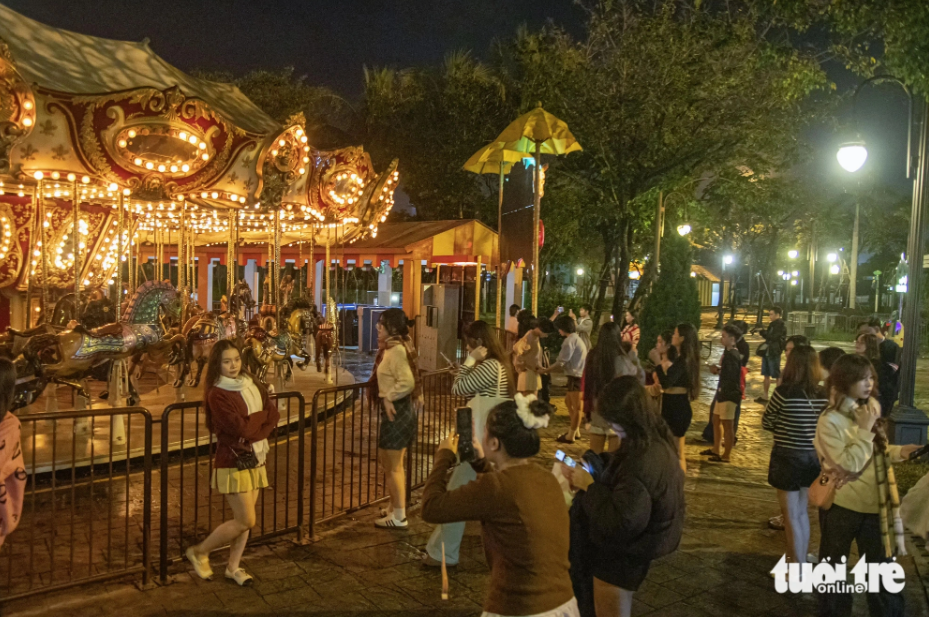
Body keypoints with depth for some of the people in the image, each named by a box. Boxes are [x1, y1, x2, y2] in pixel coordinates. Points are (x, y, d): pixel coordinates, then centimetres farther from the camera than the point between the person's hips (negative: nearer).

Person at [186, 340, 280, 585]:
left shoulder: (252, 385, 6)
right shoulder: (216, 394, -14)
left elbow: (274, 414, -2)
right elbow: (241, 428, -23)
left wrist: (253, 434, -16)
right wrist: (262, 414, -7)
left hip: (255, 458, 6)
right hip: (233, 462, -6)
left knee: (244, 519, 11)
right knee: (246, 521, -4)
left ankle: (234, 566, 26)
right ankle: (199, 552, 16)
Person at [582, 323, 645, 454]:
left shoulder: (592, 356, -3)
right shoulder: (621, 360, -15)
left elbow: (584, 384, 5)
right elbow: (640, 377, 1)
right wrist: (632, 353, 7)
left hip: (596, 412, 4)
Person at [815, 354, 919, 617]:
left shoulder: (872, 407, 2)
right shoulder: (830, 421, -19)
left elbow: (877, 453, 12)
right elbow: (848, 465, -24)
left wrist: (899, 452, -7)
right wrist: (865, 430, -25)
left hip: (873, 502, 5)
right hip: (841, 505, -5)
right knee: (834, 568, 15)